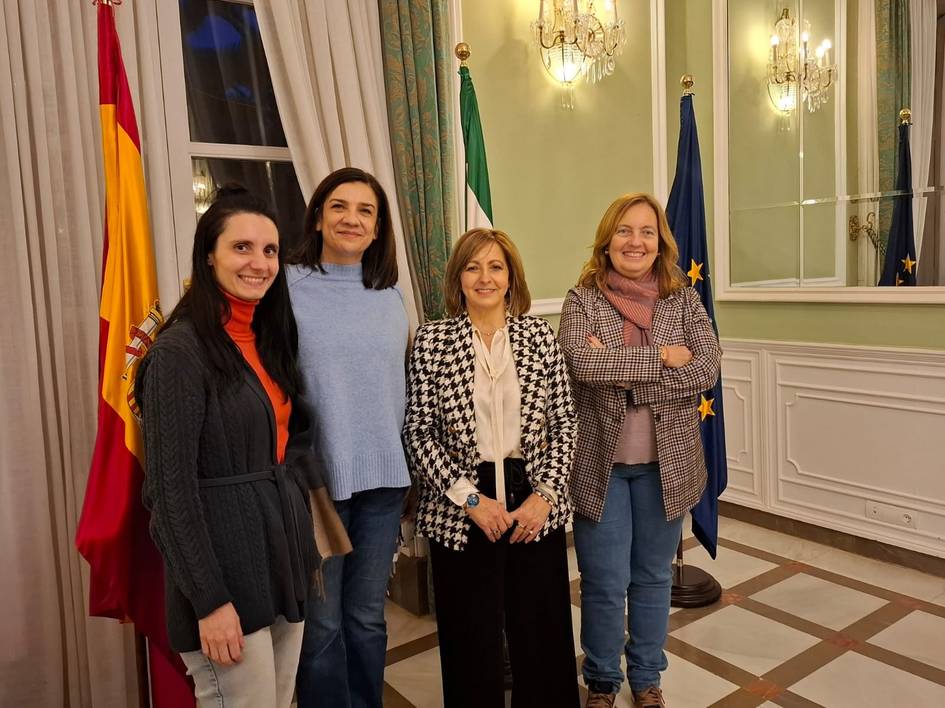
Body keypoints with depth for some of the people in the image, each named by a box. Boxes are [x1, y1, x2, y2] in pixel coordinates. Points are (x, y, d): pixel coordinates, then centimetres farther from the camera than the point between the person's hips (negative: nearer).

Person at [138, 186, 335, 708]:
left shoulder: (269, 337, 8)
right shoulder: (180, 350, -16)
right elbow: (170, 488, -18)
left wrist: (304, 542, 10)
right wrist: (209, 600, -18)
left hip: (282, 550, 8)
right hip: (225, 567, -7)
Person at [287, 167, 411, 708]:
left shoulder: (391, 295, 7)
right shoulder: (286, 289, -7)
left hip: (383, 479, 4)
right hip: (315, 479, -3)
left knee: (368, 618, 17)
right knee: (323, 625, 9)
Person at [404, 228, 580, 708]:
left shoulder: (539, 335, 2)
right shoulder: (431, 340, -3)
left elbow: (563, 422, 3)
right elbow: (418, 432, -5)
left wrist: (546, 494, -8)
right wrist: (469, 498, -12)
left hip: (534, 504, 2)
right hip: (460, 510, -1)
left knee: (542, 629, 12)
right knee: (472, 636, 11)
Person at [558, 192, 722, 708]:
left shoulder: (684, 300, 1)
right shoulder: (581, 300, -5)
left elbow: (708, 369, -12)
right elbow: (582, 363, -21)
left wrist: (620, 373, -19)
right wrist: (661, 357, -17)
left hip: (665, 463, 2)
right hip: (599, 462, -2)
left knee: (653, 577, 17)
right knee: (605, 583, 8)